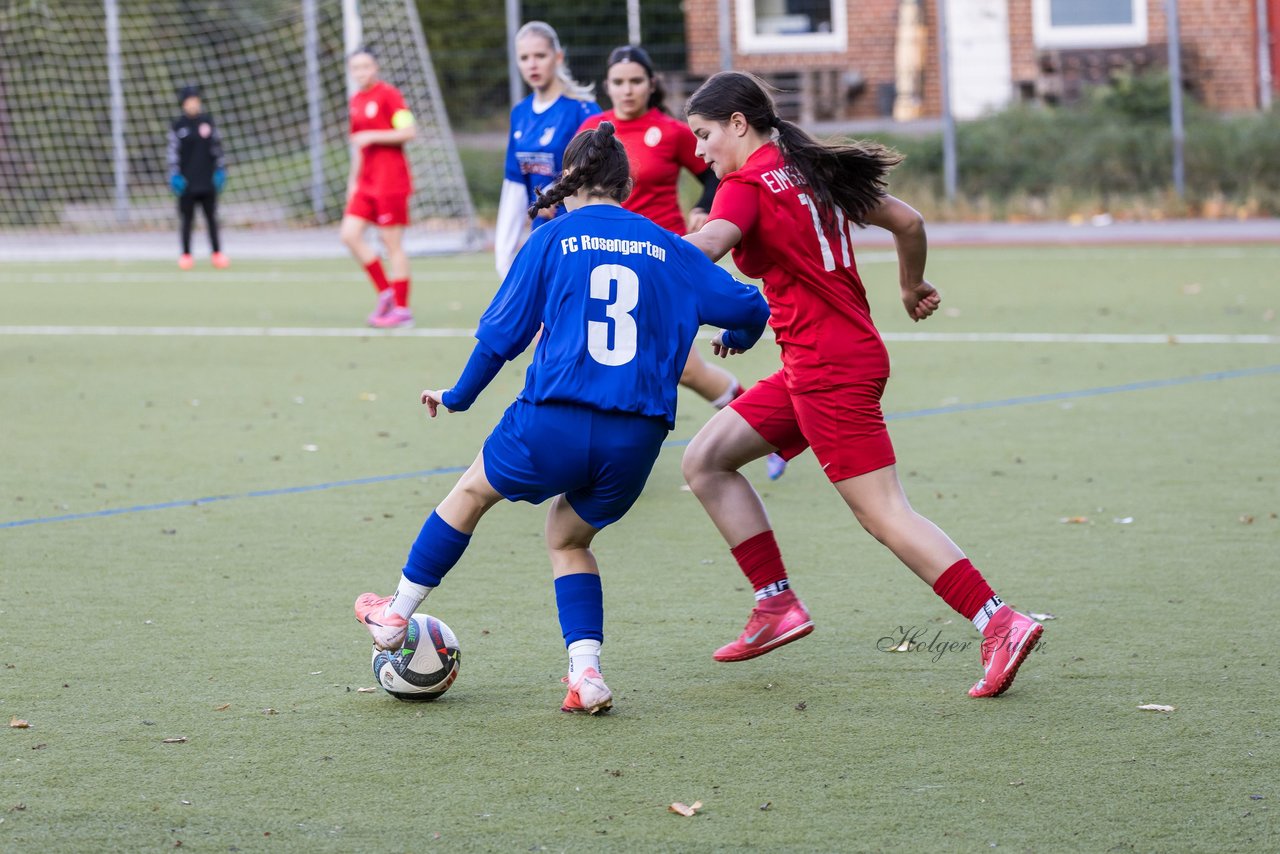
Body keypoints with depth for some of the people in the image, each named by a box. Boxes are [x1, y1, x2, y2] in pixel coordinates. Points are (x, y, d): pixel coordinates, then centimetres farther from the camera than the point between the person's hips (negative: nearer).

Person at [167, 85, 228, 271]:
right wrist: (174, 175, -8)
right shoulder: (177, 126, -1)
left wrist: (220, 169, 6)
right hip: (187, 180, -2)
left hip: (207, 179, 2)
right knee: (186, 218, 3)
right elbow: (173, 151, -2)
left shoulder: (208, 121, 6)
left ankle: (217, 253, 11)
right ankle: (186, 255, 9)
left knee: (211, 217, 6)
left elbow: (216, 146, 10)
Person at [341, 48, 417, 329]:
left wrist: (372, 136, -20)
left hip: (391, 181, -8)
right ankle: (385, 292, 8)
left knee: (392, 242, -4)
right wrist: (353, 179, 21)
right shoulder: (356, 100, 15)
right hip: (367, 180, 8)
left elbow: (409, 131, -17)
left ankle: (402, 309, 3)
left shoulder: (388, 95, -9)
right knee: (350, 234, -3)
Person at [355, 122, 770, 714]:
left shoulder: (554, 239, 5)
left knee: (472, 491, 25)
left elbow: (501, 334, 8)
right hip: (637, 440, 2)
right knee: (568, 539, 26)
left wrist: (457, 397, 24)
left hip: (555, 423, -2)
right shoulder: (666, 248, 11)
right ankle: (586, 674, 8)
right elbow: (748, 307, 12)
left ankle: (396, 615, 38)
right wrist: (738, 337, 37)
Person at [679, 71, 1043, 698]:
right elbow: (908, 222, 18)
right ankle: (777, 605, 10)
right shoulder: (811, 171, 13)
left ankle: (999, 623, -13)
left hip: (830, 368, -9)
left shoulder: (747, 185, -11)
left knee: (882, 512, -10)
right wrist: (912, 288, 35)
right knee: (705, 460, 11)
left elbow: (704, 248, -31)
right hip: (810, 368, 9)